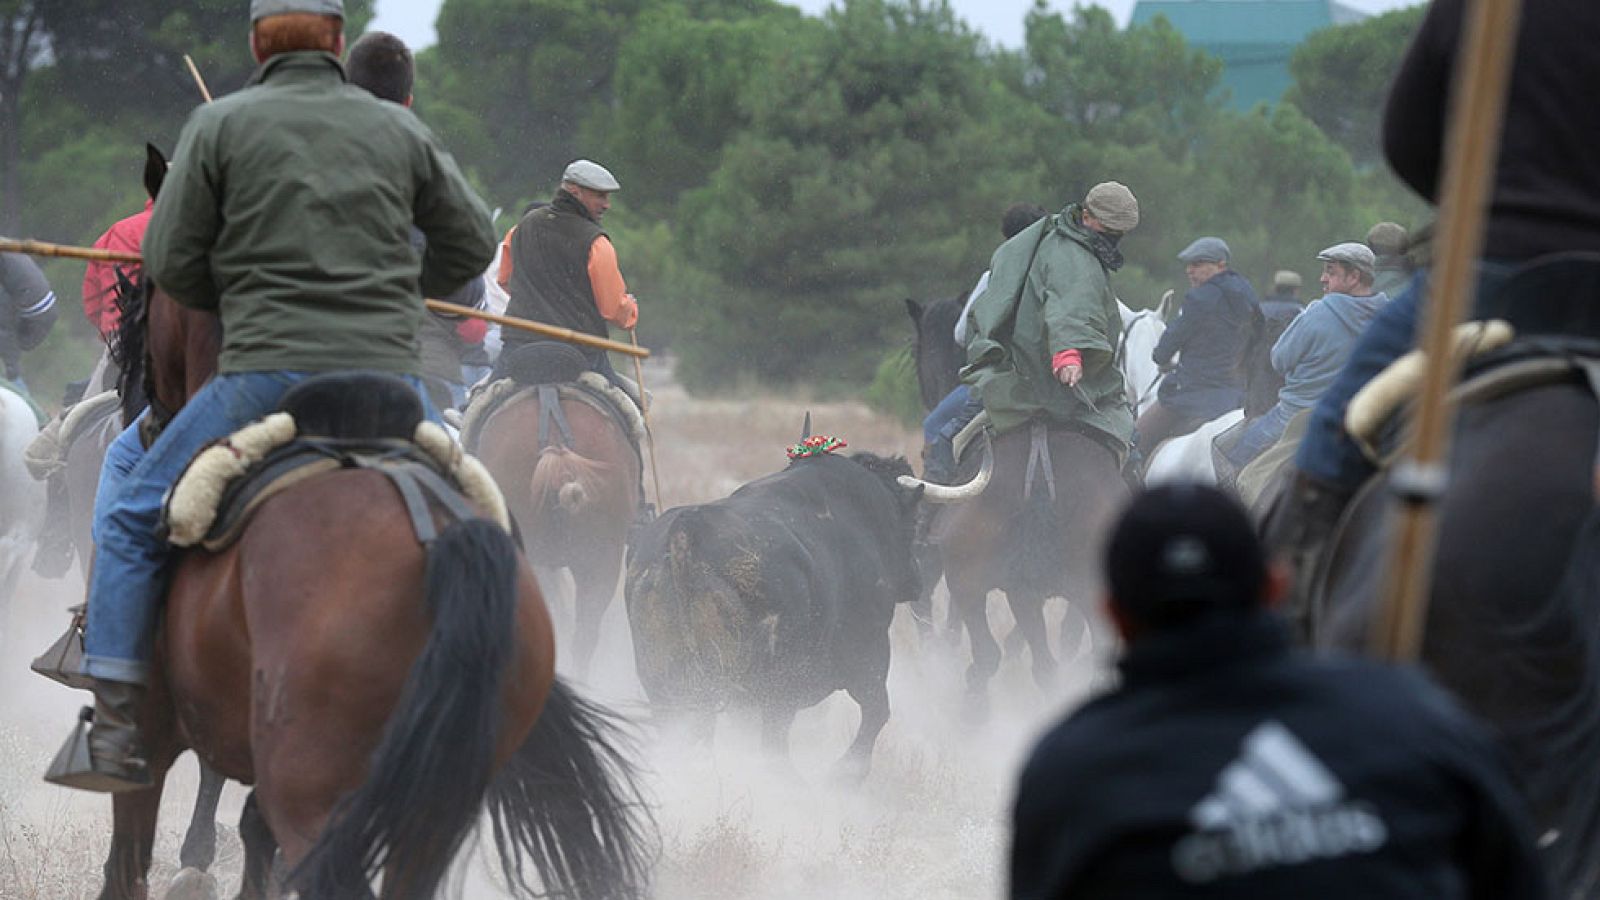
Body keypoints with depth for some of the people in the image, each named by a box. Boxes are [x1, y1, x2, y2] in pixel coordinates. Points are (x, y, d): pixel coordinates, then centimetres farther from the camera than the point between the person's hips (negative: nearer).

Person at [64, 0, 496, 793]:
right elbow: (471, 244, 18)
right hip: (388, 376, 3)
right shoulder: (400, 131, 12)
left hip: (267, 374, -3)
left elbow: (171, 263, 1)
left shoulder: (220, 125, 3)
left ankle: (119, 736, 1)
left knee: (129, 523, 10)